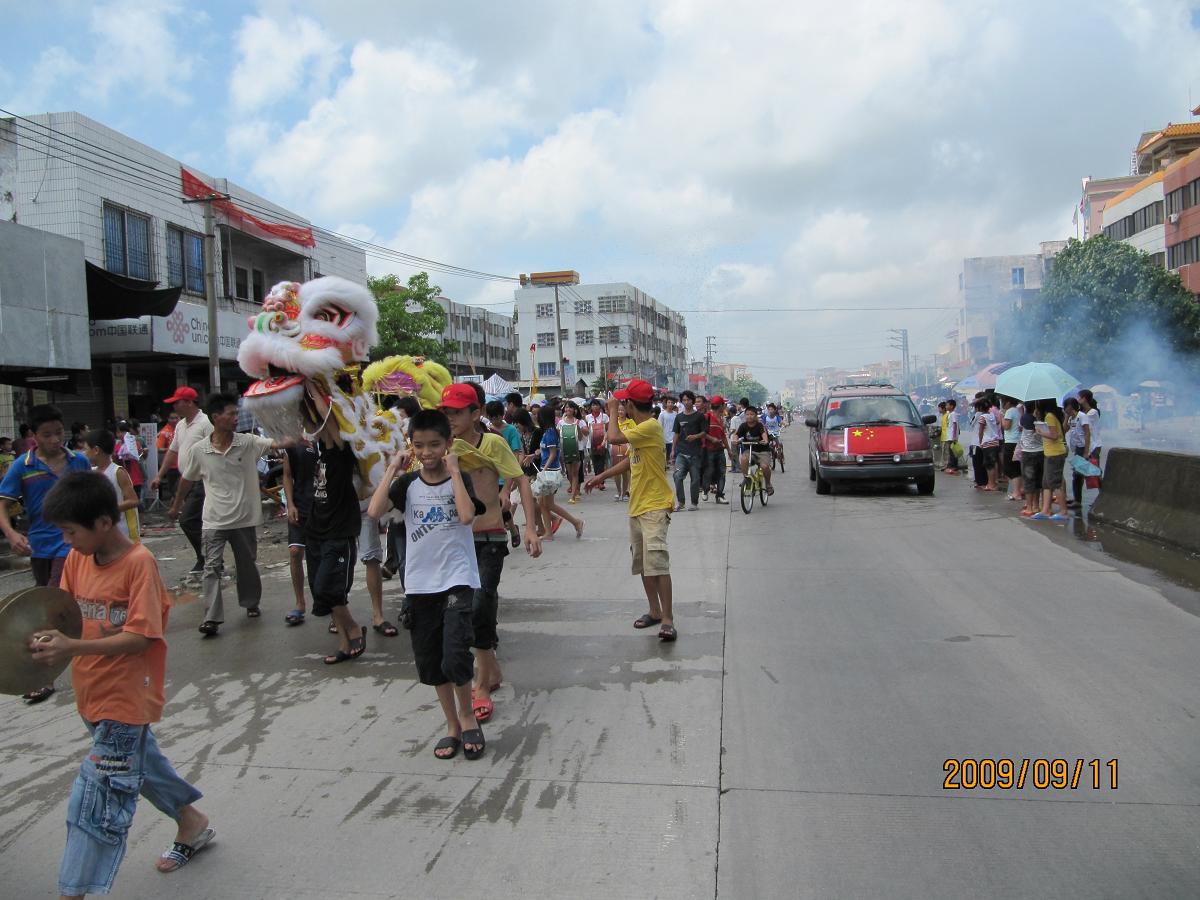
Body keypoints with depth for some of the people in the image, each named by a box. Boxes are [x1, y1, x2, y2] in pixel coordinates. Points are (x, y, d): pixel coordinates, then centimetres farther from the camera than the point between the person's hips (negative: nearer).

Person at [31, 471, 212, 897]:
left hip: (125, 698, -8)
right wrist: (48, 638, -13)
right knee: (139, 763, 25)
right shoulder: (76, 559, 1)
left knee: (100, 800, -3)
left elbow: (140, 637, -23)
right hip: (93, 692, 8)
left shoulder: (138, 562, -21)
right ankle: (192, 823, 45)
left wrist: (72, 648, -28)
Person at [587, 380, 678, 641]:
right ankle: (654, 611, 27)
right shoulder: (638, 428, 13)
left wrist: (612, 410, -14)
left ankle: (667, 619, -12)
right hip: (637, 505, 10)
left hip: (655, 506, -10)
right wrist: (601, 476, 24)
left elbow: (614, 438, -29)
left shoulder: (651, 427, -19)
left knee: (657, 561, -16)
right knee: (642, 562, 15)